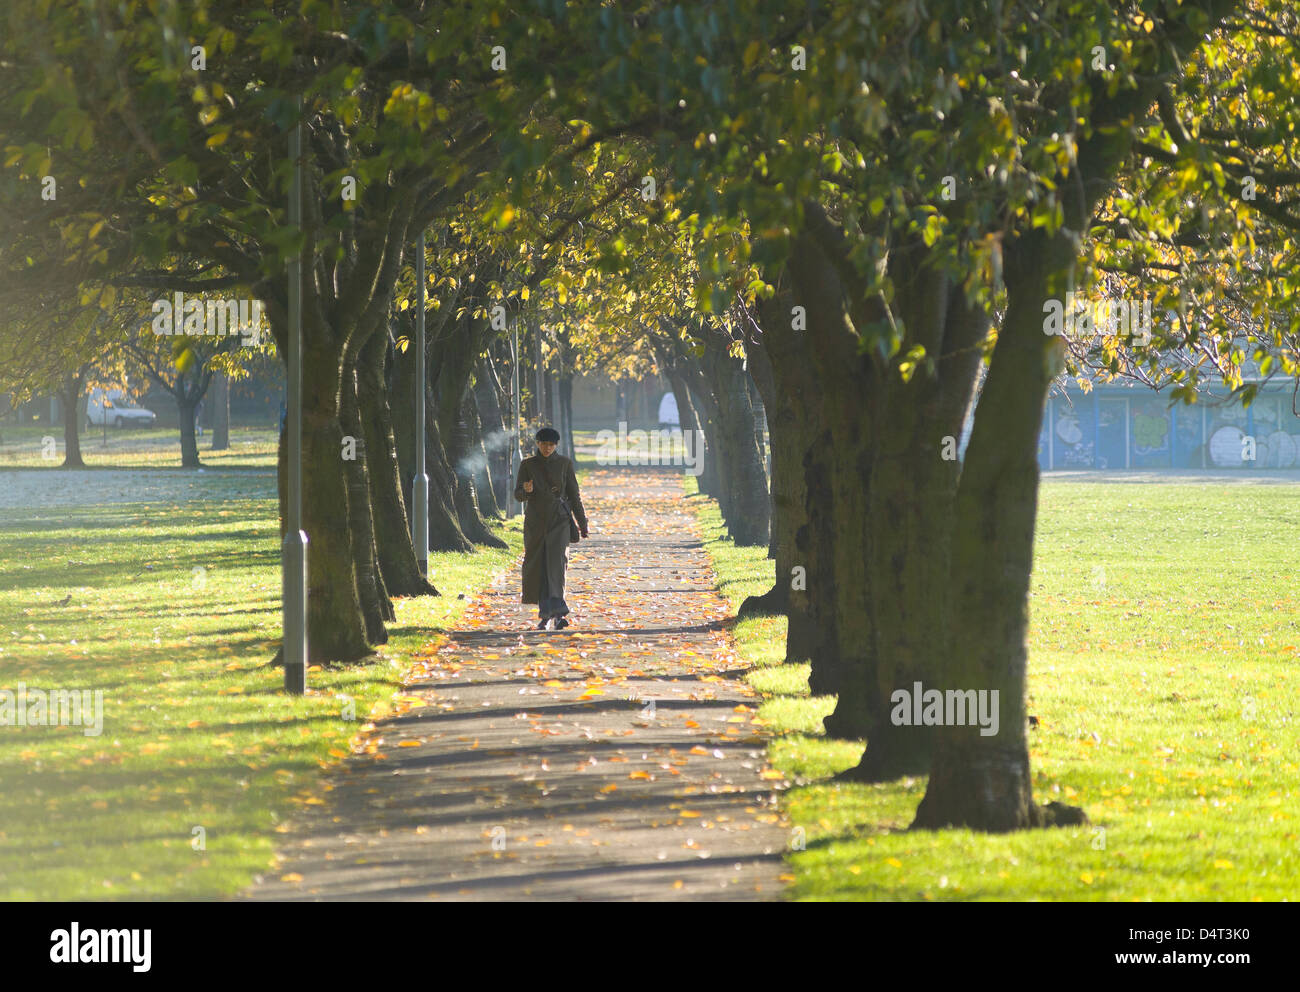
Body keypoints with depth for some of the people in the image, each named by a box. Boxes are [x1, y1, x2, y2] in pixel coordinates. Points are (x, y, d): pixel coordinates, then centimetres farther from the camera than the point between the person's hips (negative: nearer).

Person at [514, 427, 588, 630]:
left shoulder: (564, 464, 4)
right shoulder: (527, 465, 5)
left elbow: (573, 494, 7)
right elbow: (518, 495, 0)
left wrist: (582, 523, 6)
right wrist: (526, 490, -24)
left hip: (558, 522, -2)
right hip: (535, 522, 2)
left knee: (555, 564, -16)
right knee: (535, 568, 4)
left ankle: (557, 614, -26)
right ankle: (546, 612, 21)